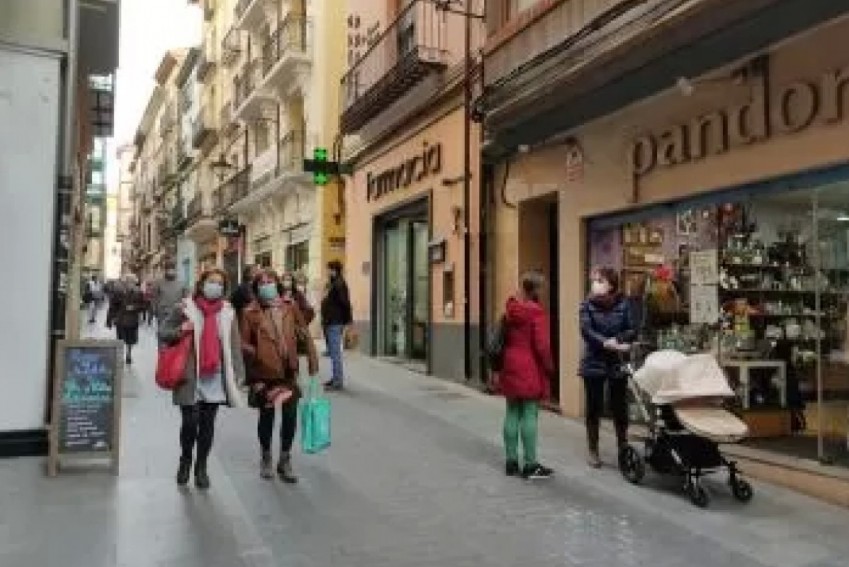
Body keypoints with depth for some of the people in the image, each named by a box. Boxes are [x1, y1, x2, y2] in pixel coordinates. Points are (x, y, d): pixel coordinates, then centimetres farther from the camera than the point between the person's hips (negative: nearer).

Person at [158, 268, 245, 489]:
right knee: (190, 422, -3)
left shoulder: (228, 312, 5)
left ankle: (201, 467, 25)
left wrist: (238, 373, 3)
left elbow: (234, 345, 7)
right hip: (190, 377, -2)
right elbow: (162, 332, 3)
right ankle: (185, 461, 26)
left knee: (207, 424, 8)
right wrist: (179, 330, -17)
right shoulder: (186, 308, -3)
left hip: (215, 378, 2)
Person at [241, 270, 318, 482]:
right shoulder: (250, 312, -5)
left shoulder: (290, 307, 3)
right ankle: (266, 457, 34)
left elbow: (304, 333, 6)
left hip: (289, 371, 2)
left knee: (290, 415, 2)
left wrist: (312, 360, 3)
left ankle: (285, 460, 22)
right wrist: (256, 354, -21)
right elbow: (243, 342, -4)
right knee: (267, 416, 11)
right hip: (264, 373, -2)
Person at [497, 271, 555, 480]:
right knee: (529, 415, -3)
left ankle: (512, 462, 17)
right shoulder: (536, 312, -13)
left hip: (511, 366, 7)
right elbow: (542, 345, -15)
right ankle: (530, 465, 3)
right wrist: (549, 367, -3)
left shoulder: (510, 309, 9)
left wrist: (507, 360, 15)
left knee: (512, 414, 10)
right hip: (530, 369, -7)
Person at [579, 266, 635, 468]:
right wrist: (607, 343, -27)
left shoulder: (623, 304, 0)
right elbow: (586, 331, -15)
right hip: (593, 363, 0)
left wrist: (616, 340, -19)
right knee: (594, 408, 6)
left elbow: (632, 331, -2)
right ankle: (593, 451, 18)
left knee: (619, 408, 7)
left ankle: (623, 449, 22)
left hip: (617, 363, 1)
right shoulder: (587, 305, -3)